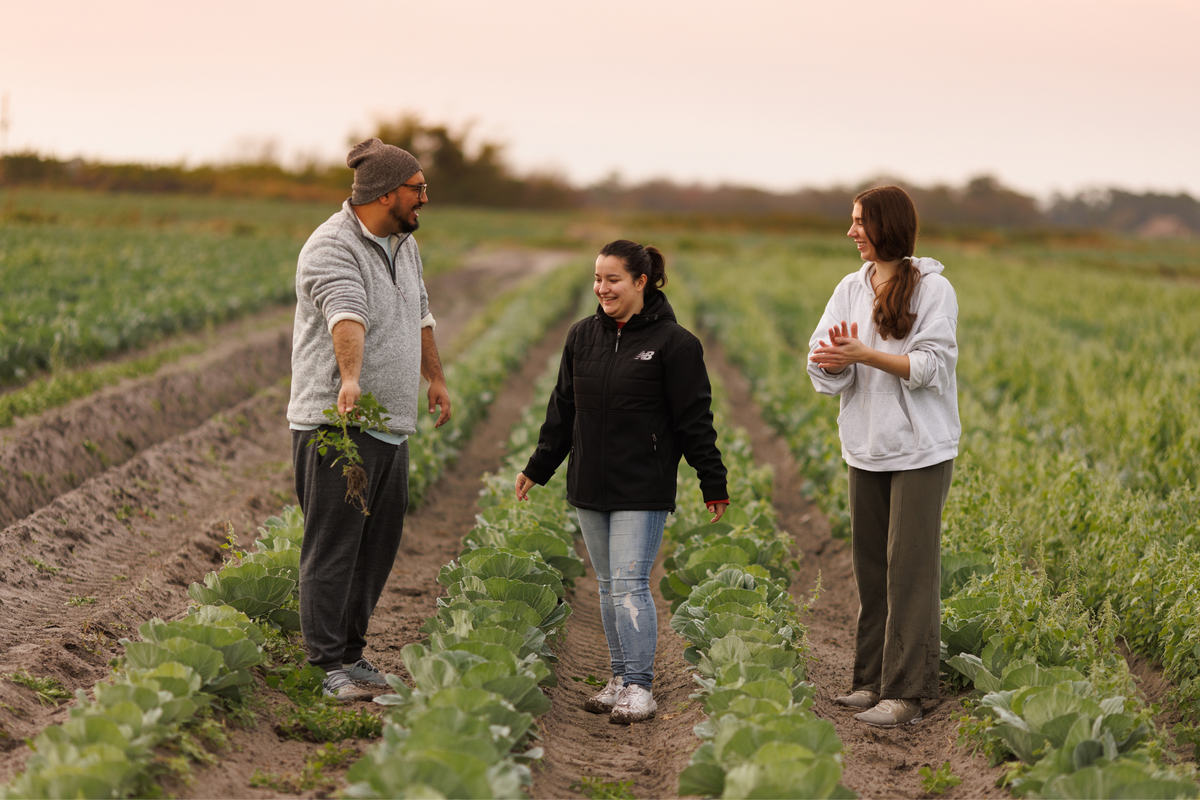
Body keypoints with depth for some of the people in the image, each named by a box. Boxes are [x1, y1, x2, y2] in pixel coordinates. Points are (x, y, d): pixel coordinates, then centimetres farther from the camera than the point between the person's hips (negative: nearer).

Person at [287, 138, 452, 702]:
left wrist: (435, 377, 37)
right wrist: (351, 379, -48)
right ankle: (332, 665, -4)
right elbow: (347, 315, -34)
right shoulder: (331, 248, -15)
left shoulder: (404, 244, 15)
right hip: (337, 422, -9)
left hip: (392, 425, 9)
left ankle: (351, 652, 21)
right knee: (334, 545, -7)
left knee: (379, 545, 11)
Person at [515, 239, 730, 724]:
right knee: (608, 586, 10)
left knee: (630, 584, -11)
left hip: (643, 489, -6)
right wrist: (537, 468, 19)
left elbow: (694, 420, -5)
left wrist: (714, 484, -5)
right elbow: (563, 410, 18)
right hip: (589, 486, 6)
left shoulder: (672, 343, -7)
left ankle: (639, 688, -8)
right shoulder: (582, 337, 10)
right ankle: (620, 679, 17)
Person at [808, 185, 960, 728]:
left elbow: (930, 367, -14)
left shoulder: (932, 289, -8)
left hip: (920, 449, -6)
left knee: (910, 569, -5)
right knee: (870, 566, 9)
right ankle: (871, 680, 18)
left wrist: (866, 355, -22)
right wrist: (832, 359, -19)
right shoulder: (851, 288, 8)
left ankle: (906, 693, -4)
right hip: (866, 448, 6)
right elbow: (825, 366, 4)